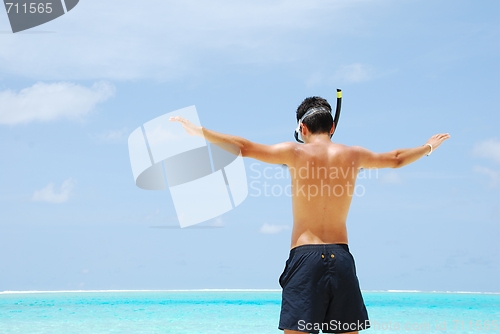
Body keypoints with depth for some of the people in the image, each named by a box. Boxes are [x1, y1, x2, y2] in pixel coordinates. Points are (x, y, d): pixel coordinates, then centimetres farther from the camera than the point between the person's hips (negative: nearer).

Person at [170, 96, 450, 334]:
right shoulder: (353, 155, 10)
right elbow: (396, 159, 27)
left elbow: (244, 147, 1)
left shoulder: (296, 152, 1)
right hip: (341, 257, 3)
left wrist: (199, 131, 9)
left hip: (305, 256, -3)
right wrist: (429, 147, 45)